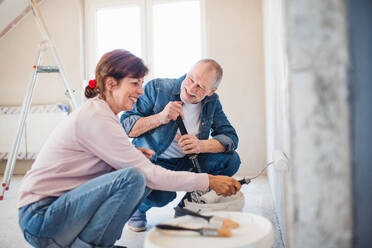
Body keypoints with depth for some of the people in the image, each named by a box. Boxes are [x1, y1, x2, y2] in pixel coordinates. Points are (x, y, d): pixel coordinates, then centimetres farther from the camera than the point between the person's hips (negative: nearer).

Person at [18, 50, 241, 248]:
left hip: (63, 202, 9)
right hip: (40, 218, -9)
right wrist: (209, 181, -17)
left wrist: (133, 156, -2)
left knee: (144, 177, 0)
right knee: (133, 178, -27)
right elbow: (151, 175, -23)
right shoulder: (95, 118, -22)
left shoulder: (99, 111, 8)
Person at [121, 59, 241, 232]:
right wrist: (160, 118, -31)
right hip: (152, 162, -4)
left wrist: (201, 145, -28)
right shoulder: (157, 88, -15)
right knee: (159, 195, -36)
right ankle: (138, 207, 7)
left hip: (187, 162, 5)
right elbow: (125, 126, -15)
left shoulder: (212, 102, -2)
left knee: (231, 160, -14)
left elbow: (230, 137, -8)